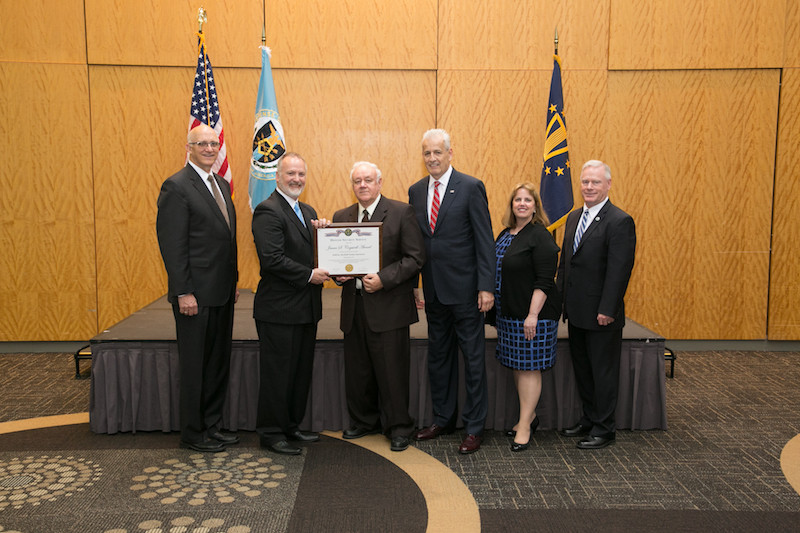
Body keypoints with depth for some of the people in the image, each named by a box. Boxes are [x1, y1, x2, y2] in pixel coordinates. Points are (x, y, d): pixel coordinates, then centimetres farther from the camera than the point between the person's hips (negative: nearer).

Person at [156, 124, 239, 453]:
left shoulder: (221, 185, 14)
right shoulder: (176, 187, -11)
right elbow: (172, 245, -15)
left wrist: (234, 281, 15)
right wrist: (184, 293, -18)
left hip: (222, 293, 8)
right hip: (196, 295, -8)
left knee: (218, 364, 15)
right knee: (195, 366, 4)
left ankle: (212, 426, 27)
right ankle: (193, 434, 19)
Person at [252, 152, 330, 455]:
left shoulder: (308, 212, 16)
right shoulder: (267, 211, -12)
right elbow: (272, 259, -21)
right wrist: (309, 275, -18)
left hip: (306, 308, 9)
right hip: (279, 309, -9)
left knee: (301, 371, 16)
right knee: (277, 373, 2)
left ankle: (291, 426, 29)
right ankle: (271, 432, 15)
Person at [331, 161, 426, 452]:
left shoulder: (402, 212, -3)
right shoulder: (341, 217, 12)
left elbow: (415, 258, -8)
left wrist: (383, 279, -18)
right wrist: (338, 273, -5)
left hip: (388, 305, -5)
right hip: (354, 306, 5)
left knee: (392, 371, 1)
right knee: (357, 370, 13)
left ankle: (398, 428, 17)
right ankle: (363, 421, 32)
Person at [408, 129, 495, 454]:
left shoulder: (471, 187, -7)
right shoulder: (416, 191, 9)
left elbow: (485, 240, -9)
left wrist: (486, 287, -15)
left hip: (464, 289, -6)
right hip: (433, 289, 6)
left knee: (473, 358, 3)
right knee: (438, 357, 15)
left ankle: (474, 428, 15)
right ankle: (443, 419, 30)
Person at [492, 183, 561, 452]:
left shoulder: (541, 237, -12)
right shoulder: (505, 234, 13)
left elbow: (544, 281, -17)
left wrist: (533, 315, -23)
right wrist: (497, 310, 16)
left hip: (531, 315, -8)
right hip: (508, 313, 8)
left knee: (529, 367, -2)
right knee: (516, 365, 14)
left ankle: (525, 427, 5)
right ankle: (529, 416, 28)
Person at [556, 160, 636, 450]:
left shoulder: (620, 221, -13)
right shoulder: (574, 217, 11)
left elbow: (619, 270, -18)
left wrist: (607, 310, -20)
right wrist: (560, 298, 11)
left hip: (601, 315, -8)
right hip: (577, 312, 8)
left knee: (603, 372, 5)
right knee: (582, 368, 17)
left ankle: (604, 429, 19)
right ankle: (589, 420, 32)